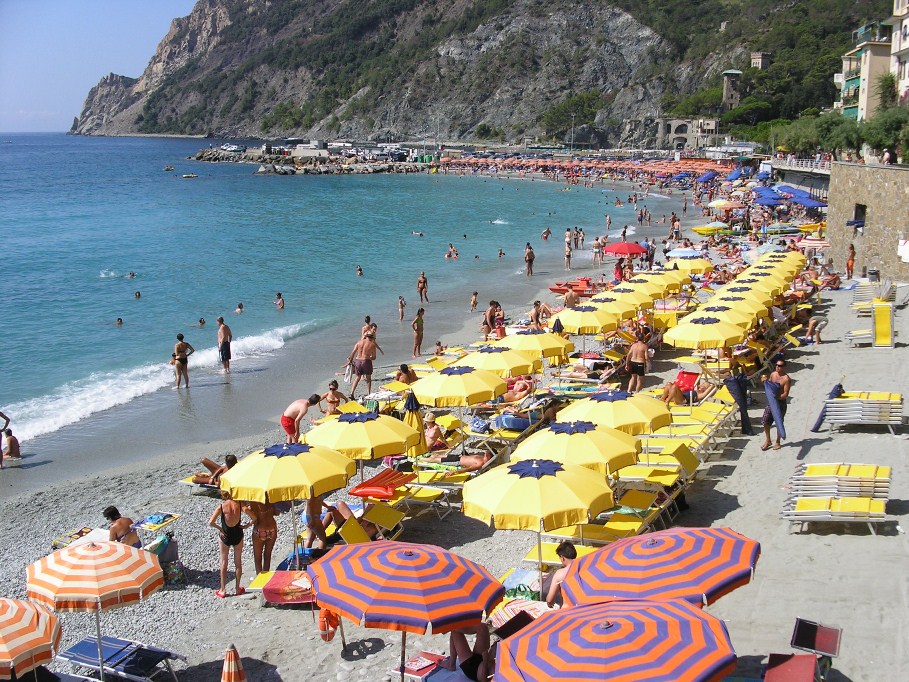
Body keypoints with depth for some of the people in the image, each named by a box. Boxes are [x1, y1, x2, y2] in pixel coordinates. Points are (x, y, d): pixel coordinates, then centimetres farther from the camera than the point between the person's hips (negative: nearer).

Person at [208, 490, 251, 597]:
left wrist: (219, 528, -9)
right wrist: (246, 525, -3)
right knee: (238, 562, 18)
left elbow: (211, 522, -24)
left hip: (225, 536, -1)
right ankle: (237, 589, 26)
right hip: (238, 536, 1)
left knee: (224, 563, 14)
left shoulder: (221, 507, -17)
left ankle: (223, 590, 19)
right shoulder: (239, 504, -14)